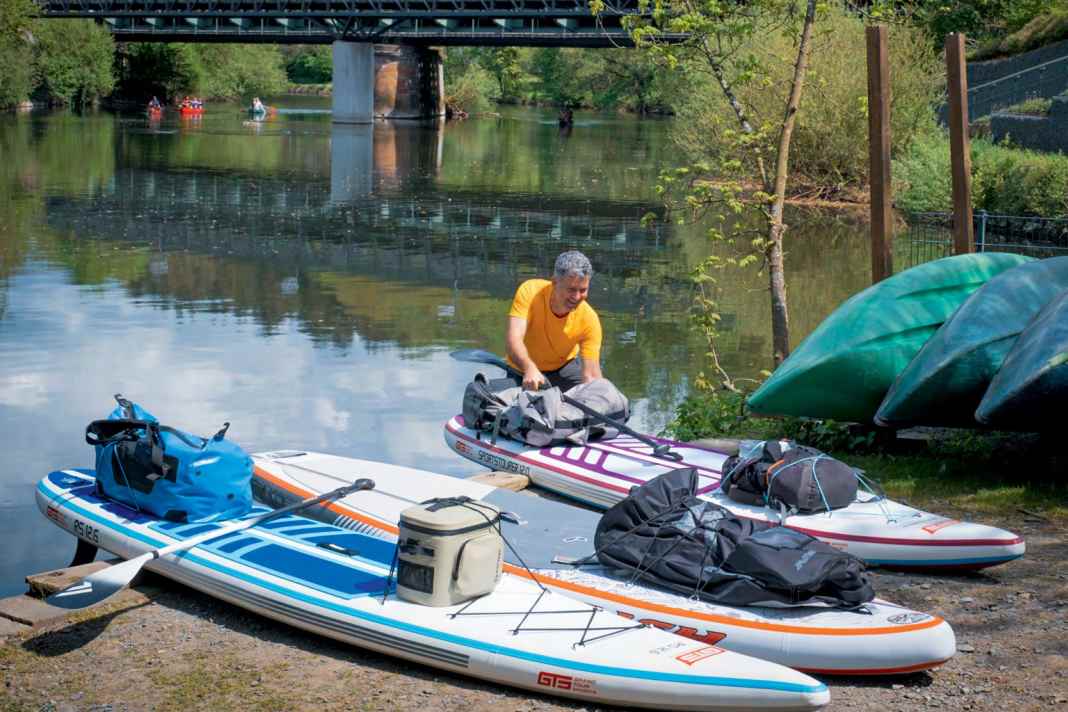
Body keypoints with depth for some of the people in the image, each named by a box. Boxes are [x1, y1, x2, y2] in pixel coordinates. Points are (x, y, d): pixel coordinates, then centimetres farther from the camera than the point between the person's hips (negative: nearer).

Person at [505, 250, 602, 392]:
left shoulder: (589, 319, -25)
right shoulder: (530, 291, -28)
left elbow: (591, 375, -26)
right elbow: (513, 339, -39)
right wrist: (529, 369, -59)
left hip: (565, 366, 2)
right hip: (523, 371, -2)